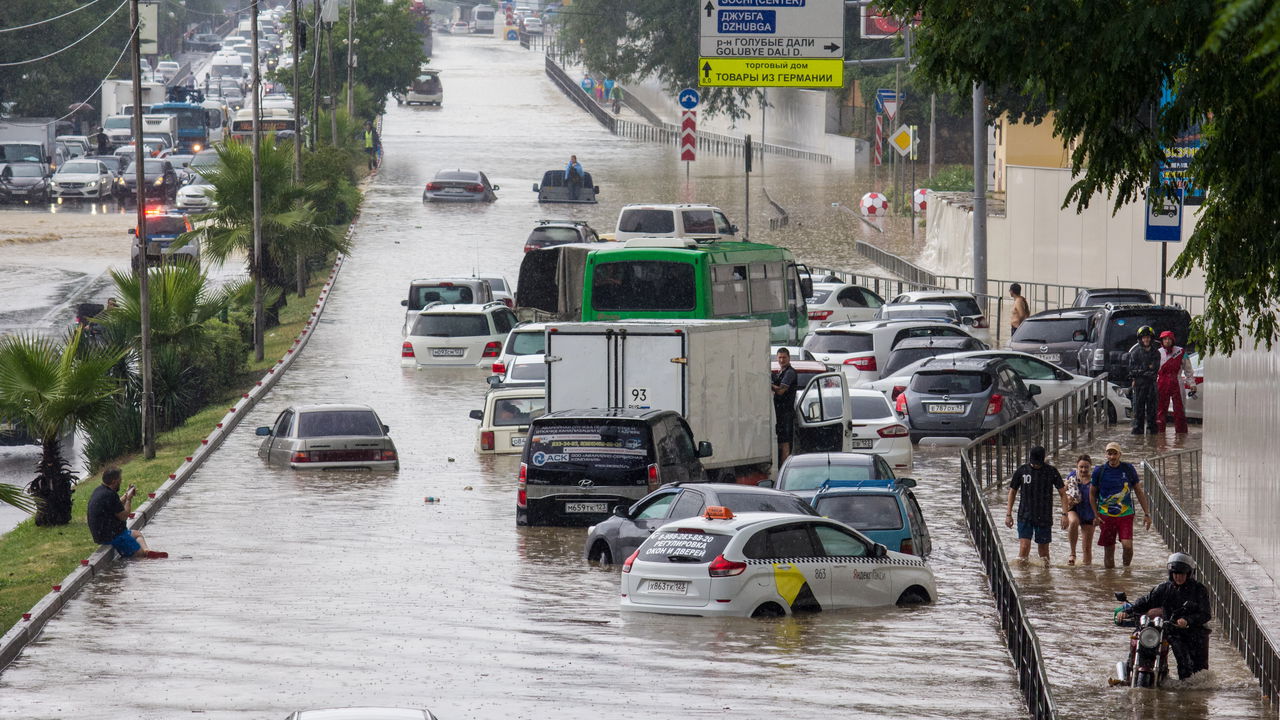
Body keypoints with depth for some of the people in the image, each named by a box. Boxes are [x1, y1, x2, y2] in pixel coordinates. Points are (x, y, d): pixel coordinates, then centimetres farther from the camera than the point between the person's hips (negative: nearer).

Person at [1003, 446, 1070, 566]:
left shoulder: (1052, 472, -2)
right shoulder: (1021, 471, 0)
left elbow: (1062, 493, 3)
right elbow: (1012, 492, 10)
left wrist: (1065, 514, -7)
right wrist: (1008, 514, 7)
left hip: (1044, 517, 0)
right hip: (1025, 516, 0)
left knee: (1043, 547, 4)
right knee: (1024, 546, -13)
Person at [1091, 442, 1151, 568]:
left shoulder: (1128, 469, 1)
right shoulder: (1099, 471, 0)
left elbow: (1139, 491, 9)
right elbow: (1092, 493, 9)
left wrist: (1146, 514, 6)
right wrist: (1096, 515, 1)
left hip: (1126, 515, 0)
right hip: (1106, 515, 0)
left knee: (1127, 546, -16)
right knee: (1109, 551, 3)